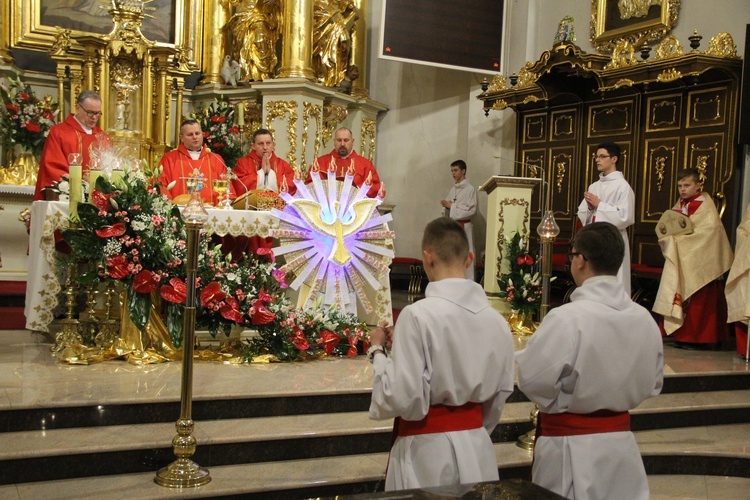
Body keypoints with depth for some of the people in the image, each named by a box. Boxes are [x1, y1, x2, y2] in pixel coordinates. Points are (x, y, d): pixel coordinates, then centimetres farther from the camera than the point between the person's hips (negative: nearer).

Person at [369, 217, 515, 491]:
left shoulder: (417, 315, -19)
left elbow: (404, 398, -19)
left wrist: (378, 351, -4)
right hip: (477, 450, 5)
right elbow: (498, 397, 9)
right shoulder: (496, 320, -2)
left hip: (427, 451, -5)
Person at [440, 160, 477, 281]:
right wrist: (446, 205, -6)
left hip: (463, 227, -7)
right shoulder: (453, 189, 13)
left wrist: (452, 206, -14)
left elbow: (471, 210, -15)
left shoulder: (470, 189, -7)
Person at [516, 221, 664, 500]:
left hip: (571, 451, -5)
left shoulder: (565, 319, -23)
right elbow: (652, 385, 8)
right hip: (621, 443, 5)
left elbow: (532, 381, -20)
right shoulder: (644, 319, -4)